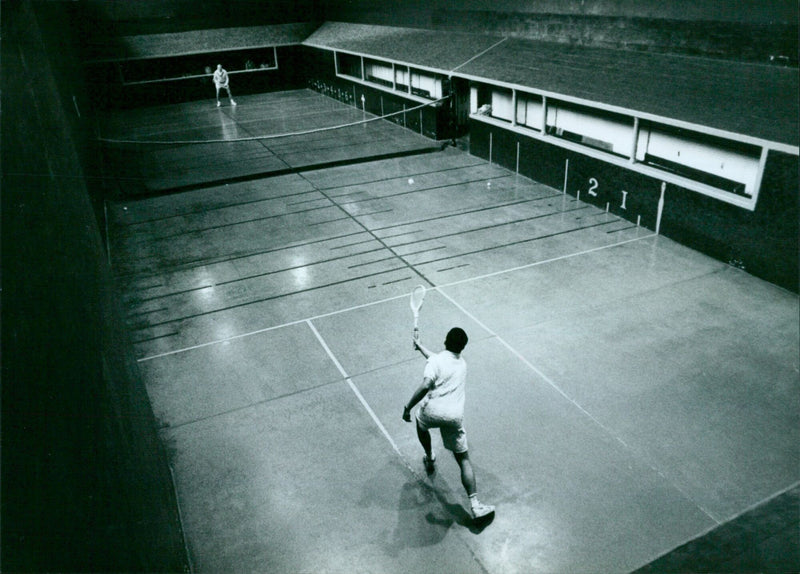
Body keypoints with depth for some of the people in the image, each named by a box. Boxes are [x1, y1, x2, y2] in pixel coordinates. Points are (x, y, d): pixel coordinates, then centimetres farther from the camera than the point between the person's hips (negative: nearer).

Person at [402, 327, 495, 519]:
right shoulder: (462, 363, 17)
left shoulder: (435, 362, -4)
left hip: (433, 411, -3)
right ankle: (475, 505, -2)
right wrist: (420, 347, 47)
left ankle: (430, 459, 51)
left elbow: (425, 387, -19)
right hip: (455, 417, 3)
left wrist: (408, 407, -12)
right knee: (464, 459, 8)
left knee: (421, 423, 35)